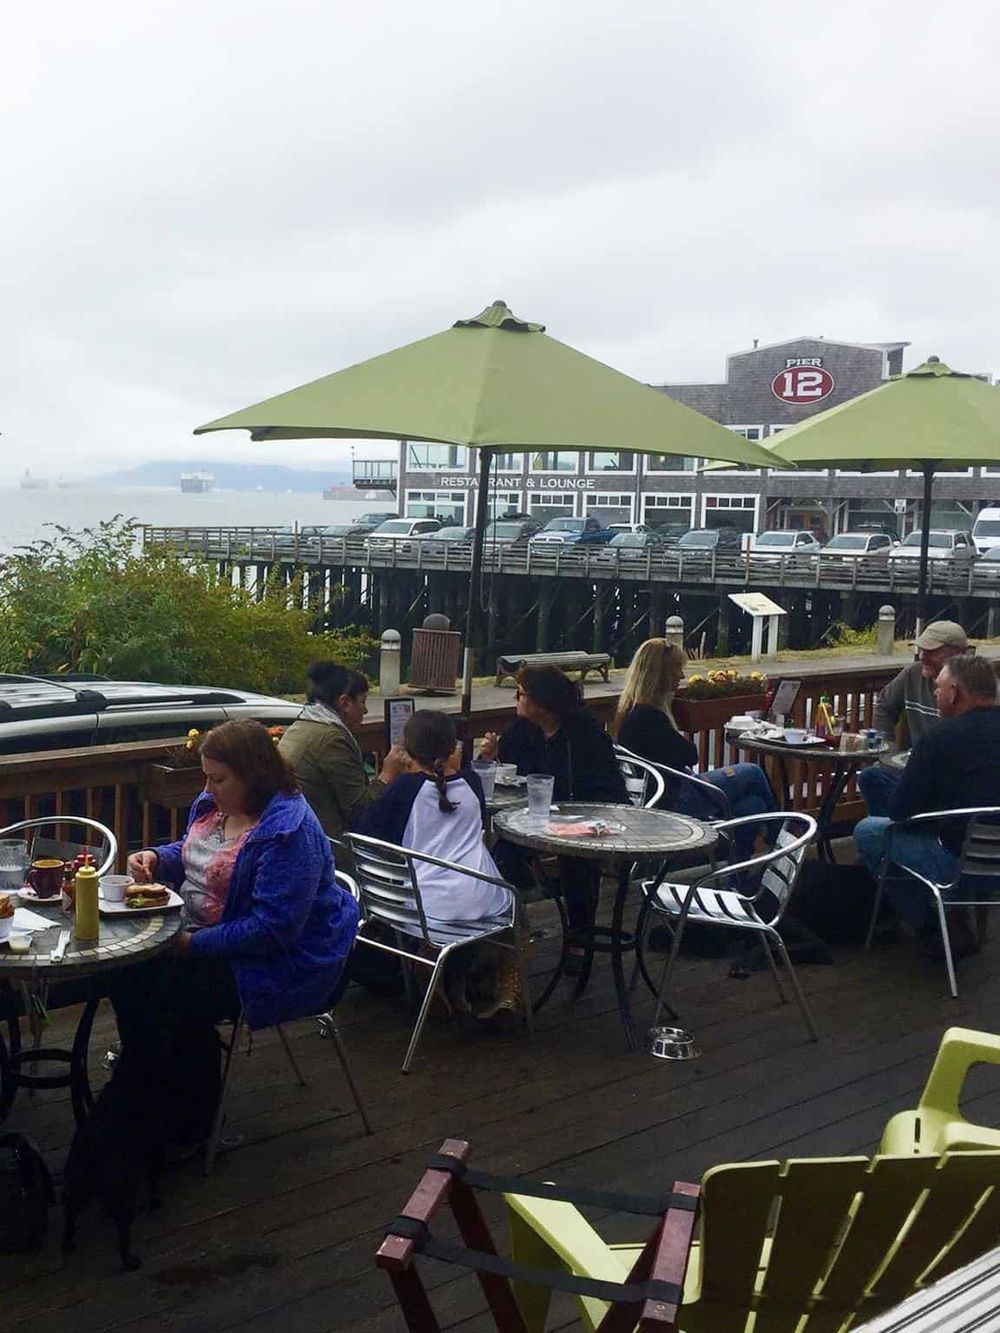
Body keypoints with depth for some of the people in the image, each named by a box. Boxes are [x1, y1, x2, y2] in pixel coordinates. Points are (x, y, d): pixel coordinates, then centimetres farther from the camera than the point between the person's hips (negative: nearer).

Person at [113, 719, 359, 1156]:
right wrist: (156, 858, 1)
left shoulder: (289, 832, -25)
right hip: (198, 936, 9)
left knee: (177, 998, -25)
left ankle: (187, 1132, -3)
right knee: (129, 976, -7)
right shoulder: (215, 805, 4)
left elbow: (272, 928, -29)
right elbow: (190, 855, 24)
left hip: (279, 964, -9)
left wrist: (194, 943, -25)